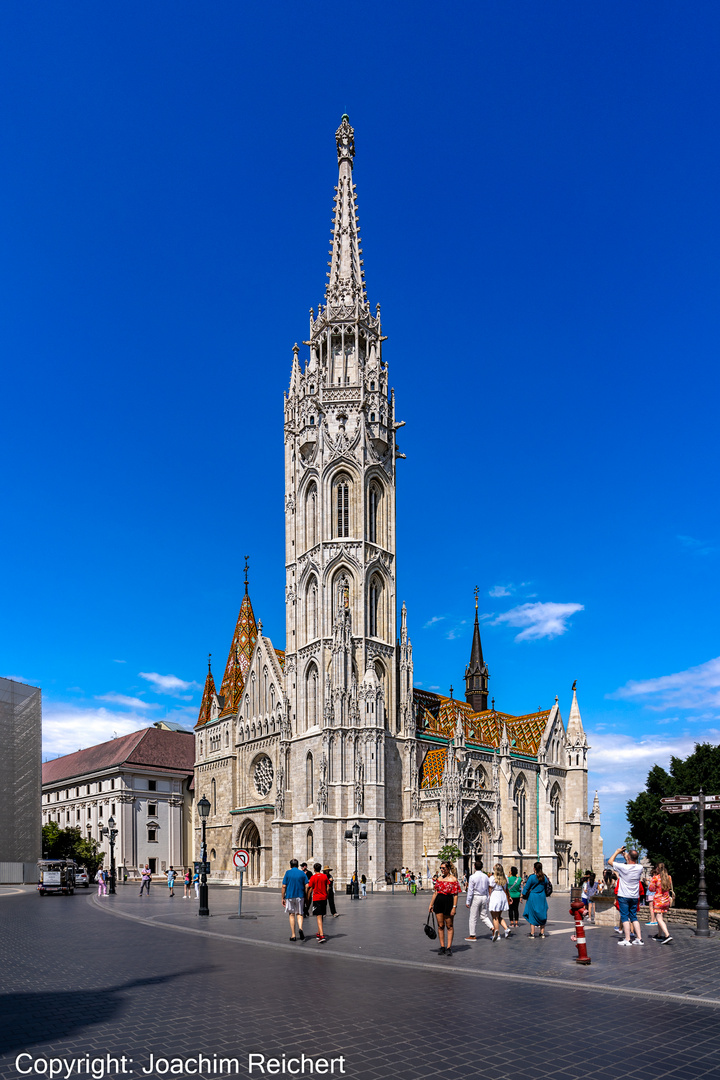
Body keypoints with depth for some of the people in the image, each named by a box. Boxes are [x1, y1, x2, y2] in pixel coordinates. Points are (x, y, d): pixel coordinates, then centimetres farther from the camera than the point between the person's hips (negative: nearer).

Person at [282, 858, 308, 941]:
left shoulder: (288, 872, -2)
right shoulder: (302, 873, 3)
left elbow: (284, 886, -5)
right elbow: (306, 886, -1)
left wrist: (283, 898, 2)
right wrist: (306, 898, 8)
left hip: (290, 896, -1)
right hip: (300, 896, 1)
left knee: (291, 915, 9)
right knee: (299, 914, 11)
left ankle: (293, 935, 9)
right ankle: (300, 928, -17)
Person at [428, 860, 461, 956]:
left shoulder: (453, 879, -6)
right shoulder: (439, 879, 10)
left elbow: (455, 895, -9)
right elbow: (435, 892, 14)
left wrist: (454, 907, -15)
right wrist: (431, 904, 11)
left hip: (449, 902, -5)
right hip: (439, 902, 5)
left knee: (449, 926, 3)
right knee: (440, 926, 7)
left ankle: (449, 947, 8)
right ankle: (442, 947, 14)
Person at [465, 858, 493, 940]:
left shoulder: (472, 877, -13)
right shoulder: (486, 877, 4)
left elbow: (470, 890, -12)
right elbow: (488, 889, 11)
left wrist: (467, 902, -6)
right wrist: (488, 900, 20)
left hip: (476, 897, -5)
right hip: (484, 897, 5)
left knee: (473, 917, 4)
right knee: (484, 916, 15)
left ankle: (472, 936, 10)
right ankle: (492, 928, -3)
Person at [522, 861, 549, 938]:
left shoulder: (532, 877, -12)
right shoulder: (544, 878, 2)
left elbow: (526, 887, -9)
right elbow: (546, 888, 12)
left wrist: (524, 895, 2)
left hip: (533, 898, -4)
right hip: (542, 898, 4)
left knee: (532, 915, 4)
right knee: (541, 915, 13)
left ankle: (532, 933, 5)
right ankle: (542, 933, 16)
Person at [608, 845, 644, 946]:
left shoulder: (623, 867, -18)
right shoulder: (640, 868, -5)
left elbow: (610, 861, -2)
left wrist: (617, 851, 8)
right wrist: (625, 855, 24)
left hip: (624, 896, -5)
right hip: (635, 897, 5)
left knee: (625, 917, -1)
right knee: (634, 917, 13)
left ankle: (627, 939, -4)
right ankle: (639, 938, 9)